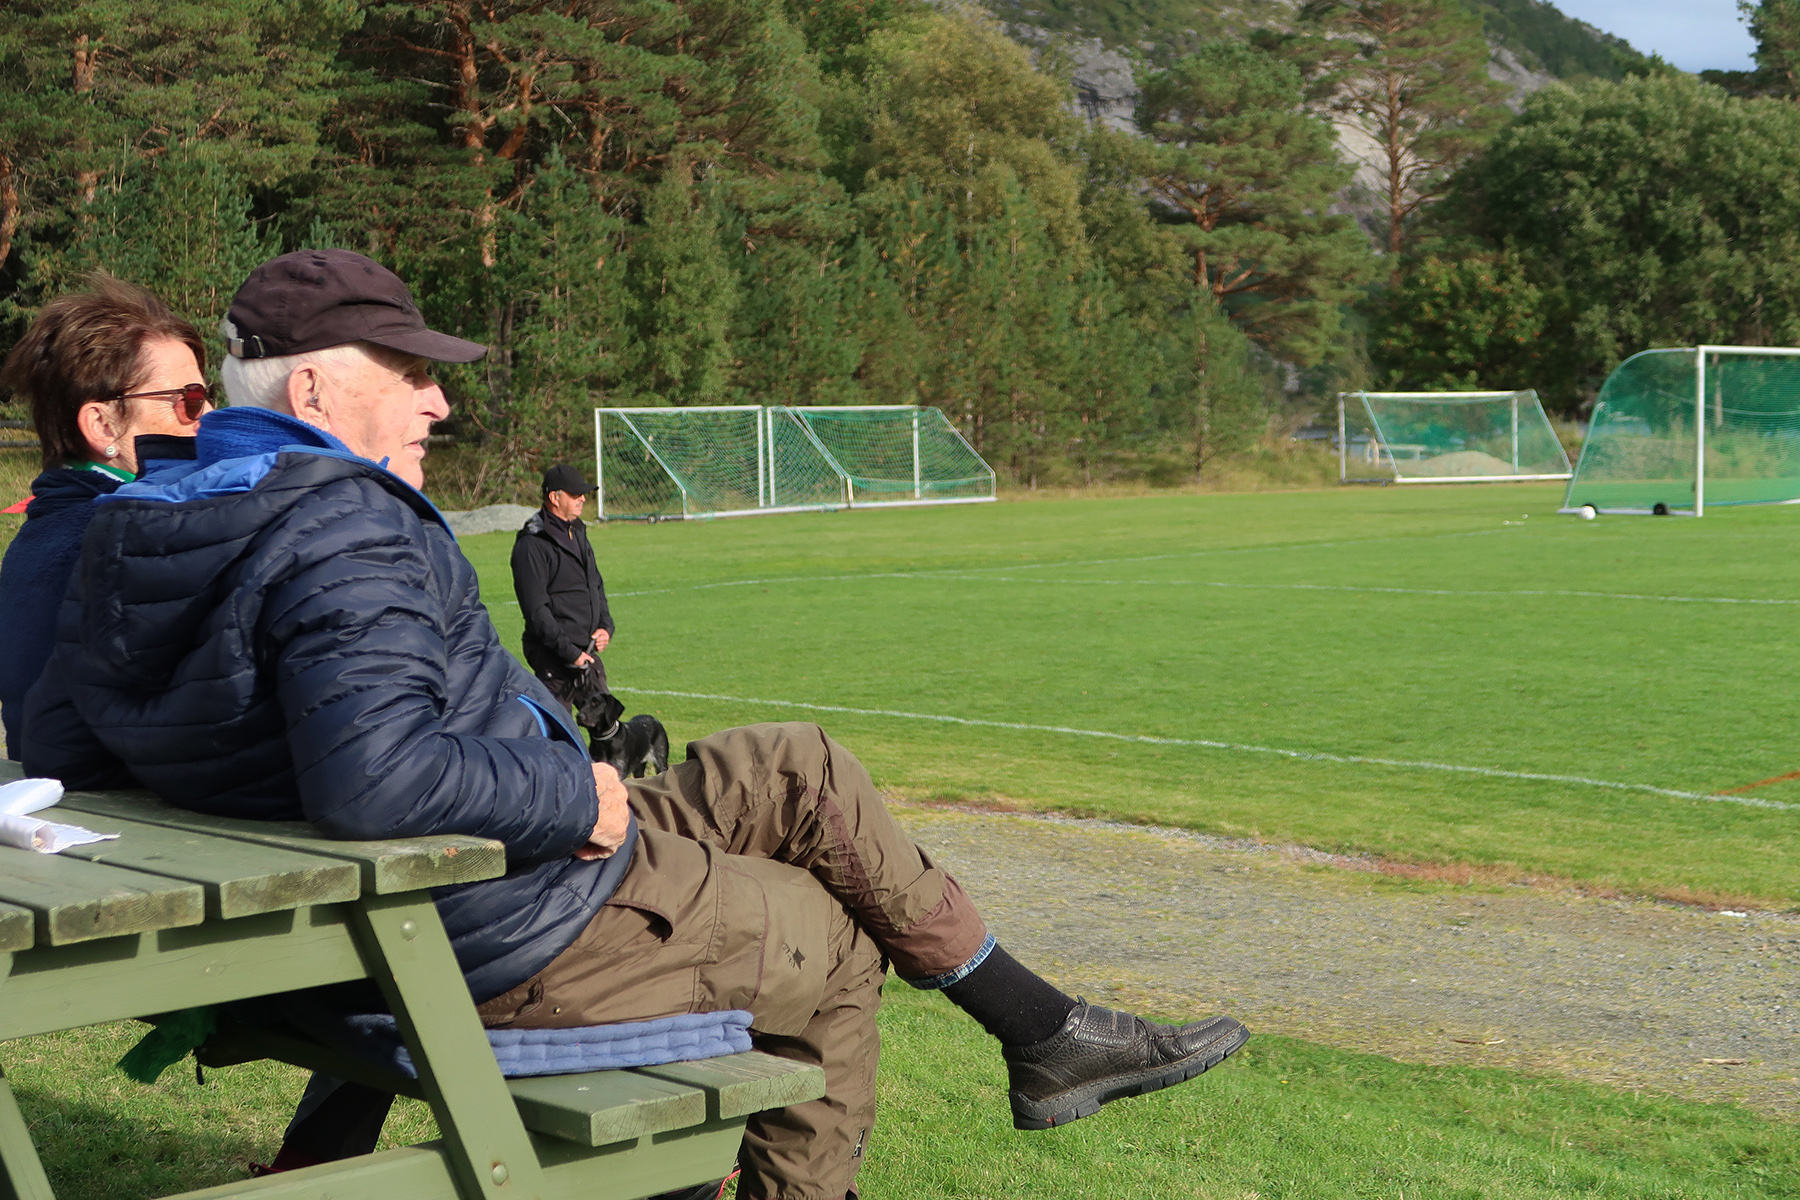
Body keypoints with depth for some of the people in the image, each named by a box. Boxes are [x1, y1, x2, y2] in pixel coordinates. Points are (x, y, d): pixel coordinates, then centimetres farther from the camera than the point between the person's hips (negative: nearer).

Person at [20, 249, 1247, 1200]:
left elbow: (56, 747, 10)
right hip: (529, 938, -10)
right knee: (832, 948, 13)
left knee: (800, 770, 18)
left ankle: (1042, 1029, 26)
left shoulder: (135, 534, 4)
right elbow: (376, 775, -42)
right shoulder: (342, 528, -27)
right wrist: (579, 800, -25)